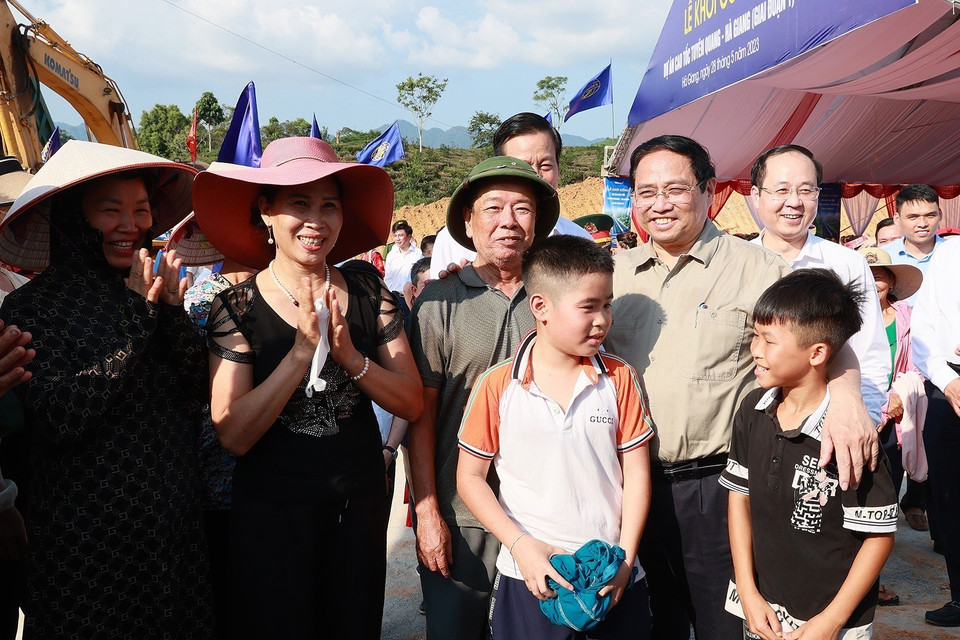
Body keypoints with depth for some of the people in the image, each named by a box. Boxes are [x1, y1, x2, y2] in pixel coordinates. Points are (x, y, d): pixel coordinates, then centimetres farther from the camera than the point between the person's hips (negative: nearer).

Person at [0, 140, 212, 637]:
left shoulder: (152, 292, 5)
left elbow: (199, 397, -2)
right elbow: (61, 420, -21)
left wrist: (173, 314, -16)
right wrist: (135, 322, -21)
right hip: (88, 537, -5)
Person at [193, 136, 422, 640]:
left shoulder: (367, 290, -4)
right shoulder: (236, 308, -11)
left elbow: (412, 404, -6)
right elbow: (233, 435, -19)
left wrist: (350, 356, -22)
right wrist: (303, 349, -26)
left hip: (361, 504, 3)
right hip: (271, 515, -2)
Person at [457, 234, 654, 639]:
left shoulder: (619, 378, 0)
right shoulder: (498, 386, -6)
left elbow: (636, 472, 2)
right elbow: (470, 477, -1)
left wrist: (626, 559, -6)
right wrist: (521, 545, -10)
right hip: (531, 578, -1)